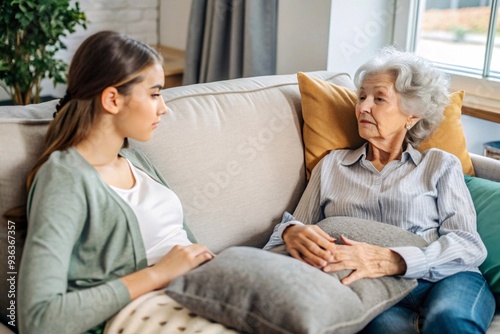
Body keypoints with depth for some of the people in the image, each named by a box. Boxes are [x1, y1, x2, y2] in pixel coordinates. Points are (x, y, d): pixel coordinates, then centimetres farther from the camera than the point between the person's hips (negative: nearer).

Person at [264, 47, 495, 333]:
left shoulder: (440, 165, 13)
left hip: (445, 281, 0)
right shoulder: (332, 164, 19)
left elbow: (469, 244, -1)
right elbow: (295, 227, 16)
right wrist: (293, 232, -11)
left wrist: (389, 261, -19)